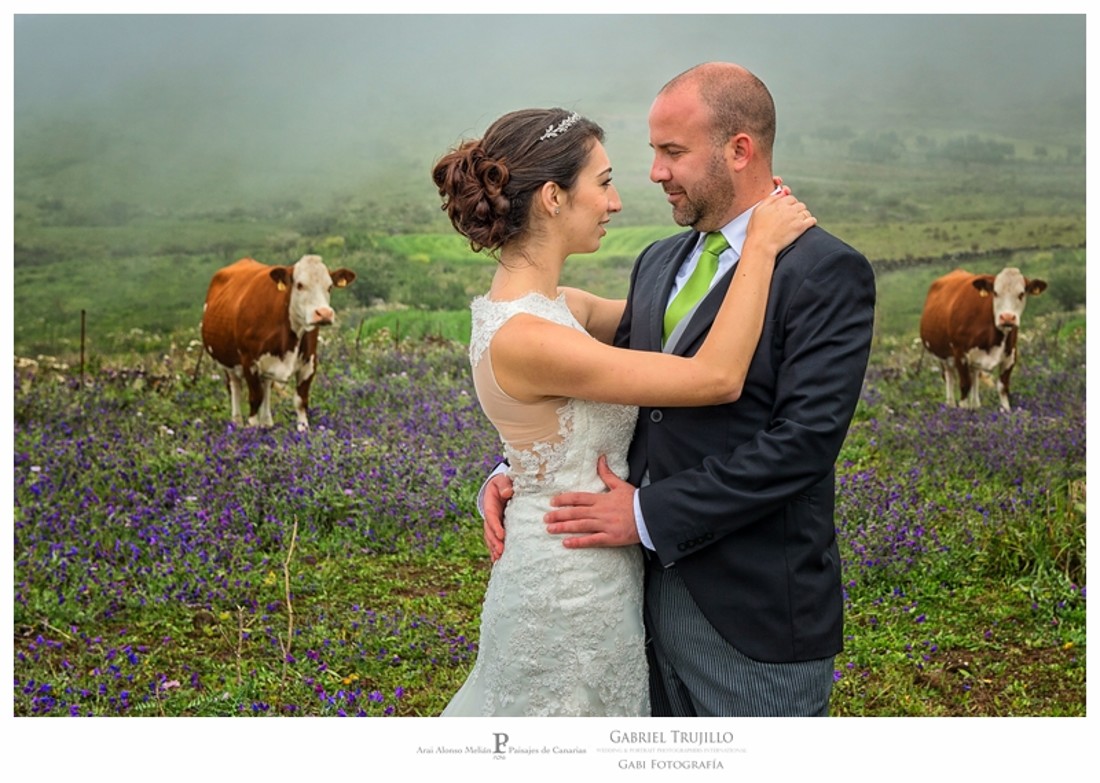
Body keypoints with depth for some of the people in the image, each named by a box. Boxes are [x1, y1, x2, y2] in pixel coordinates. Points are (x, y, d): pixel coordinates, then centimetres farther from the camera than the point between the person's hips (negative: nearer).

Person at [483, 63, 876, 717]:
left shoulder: (828, 272, -12)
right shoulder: (659, 263, 12)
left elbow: (803, 441, -21)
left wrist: (649, 514, -21)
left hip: (752, 617, -7)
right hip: (655, 592, 7)